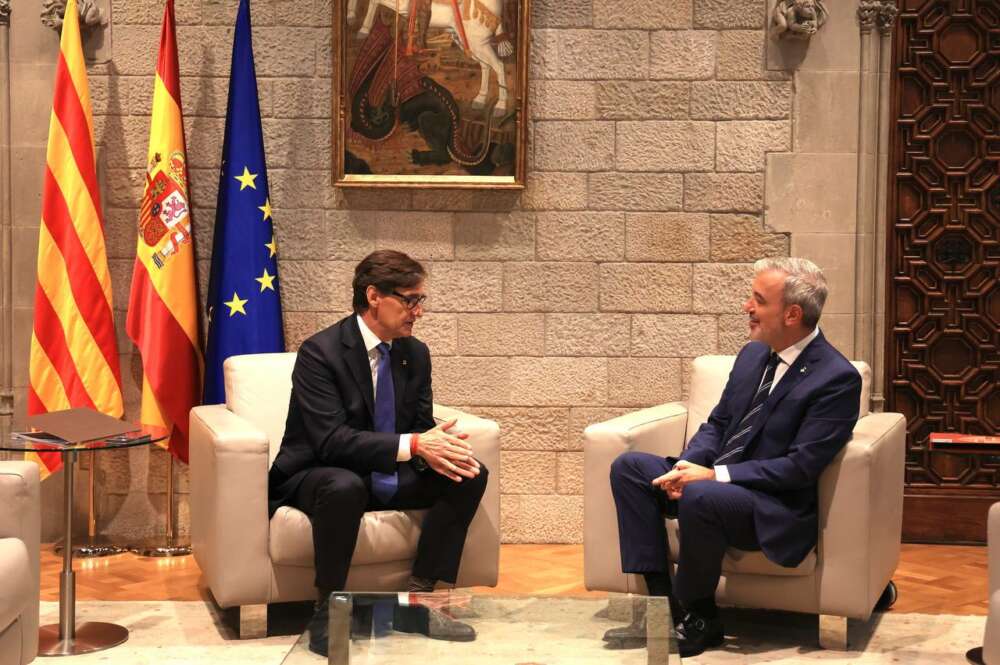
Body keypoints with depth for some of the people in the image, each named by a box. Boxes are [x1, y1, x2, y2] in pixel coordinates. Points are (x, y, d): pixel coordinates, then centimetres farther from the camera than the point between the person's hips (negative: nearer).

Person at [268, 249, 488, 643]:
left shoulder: (415, 353, 3)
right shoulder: (319, 352, -19)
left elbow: (420, 426, 6)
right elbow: (332, 440, -27)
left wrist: (436, 449, -21)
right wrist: (413, 445, -35)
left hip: (387, 477, 7)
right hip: (319, 476, -7)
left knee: (470, 475, -13)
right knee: (346, 486, -40)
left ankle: (421, 597, -13)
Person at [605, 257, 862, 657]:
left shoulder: (837, 378, -17)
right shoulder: (753, 355, 8)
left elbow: (800, 467, -21)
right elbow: (717, 424, 15)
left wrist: (714, 475, -23)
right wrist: (688, 465, -7)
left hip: (776, 511, -8)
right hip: (717, 483, 8)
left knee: (700, 497, -36)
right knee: (629, 467, -6)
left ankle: (698, 620, -13)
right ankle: (663, 601, -12)